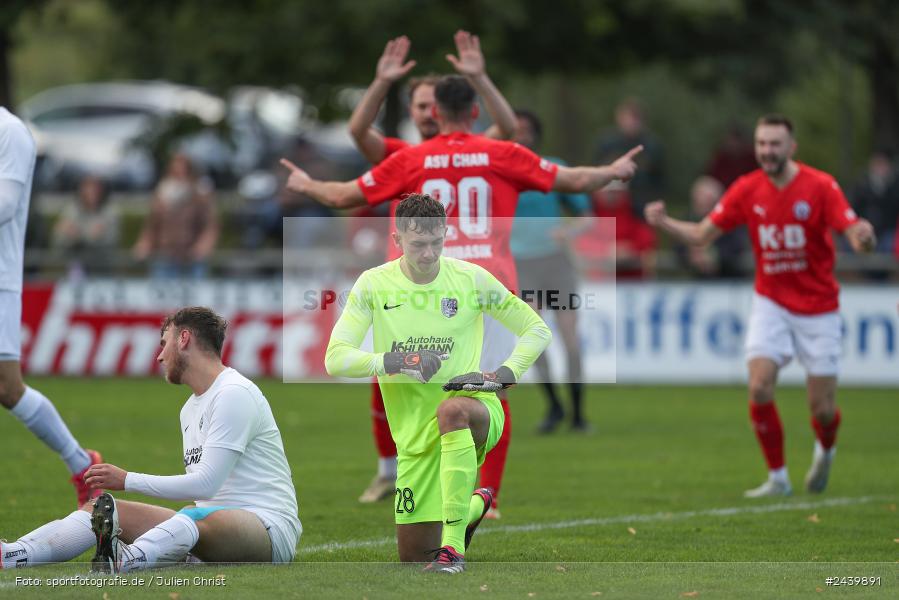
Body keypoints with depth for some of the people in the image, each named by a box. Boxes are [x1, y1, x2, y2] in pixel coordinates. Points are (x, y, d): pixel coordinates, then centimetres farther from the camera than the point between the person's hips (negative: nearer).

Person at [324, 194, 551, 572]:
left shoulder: (470, 279, -4)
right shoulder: (373, 285, -2)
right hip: (415, 434, 3)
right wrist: (393, 362, -24)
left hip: (476, 406, -3)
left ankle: (453, 545, -38)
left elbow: (537, 330, 5)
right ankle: (476, 504, 41)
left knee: (452, 409, -42)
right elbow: (335, 360, -8)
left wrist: (505, 373, -13)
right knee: (412, 555, 6)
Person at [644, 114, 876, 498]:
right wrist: (664, 223, -16)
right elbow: (701, 235, 2)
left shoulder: (820, 186, -13)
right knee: (759, 387, -17)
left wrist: (863, 237, -42)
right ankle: (777, 478, -2)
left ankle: (825, 451, 35)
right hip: (771, 303, 2)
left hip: (817, 307, -2)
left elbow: (856, 236, -18)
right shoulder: (747, 190, -4)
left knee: (822, 408, -1)